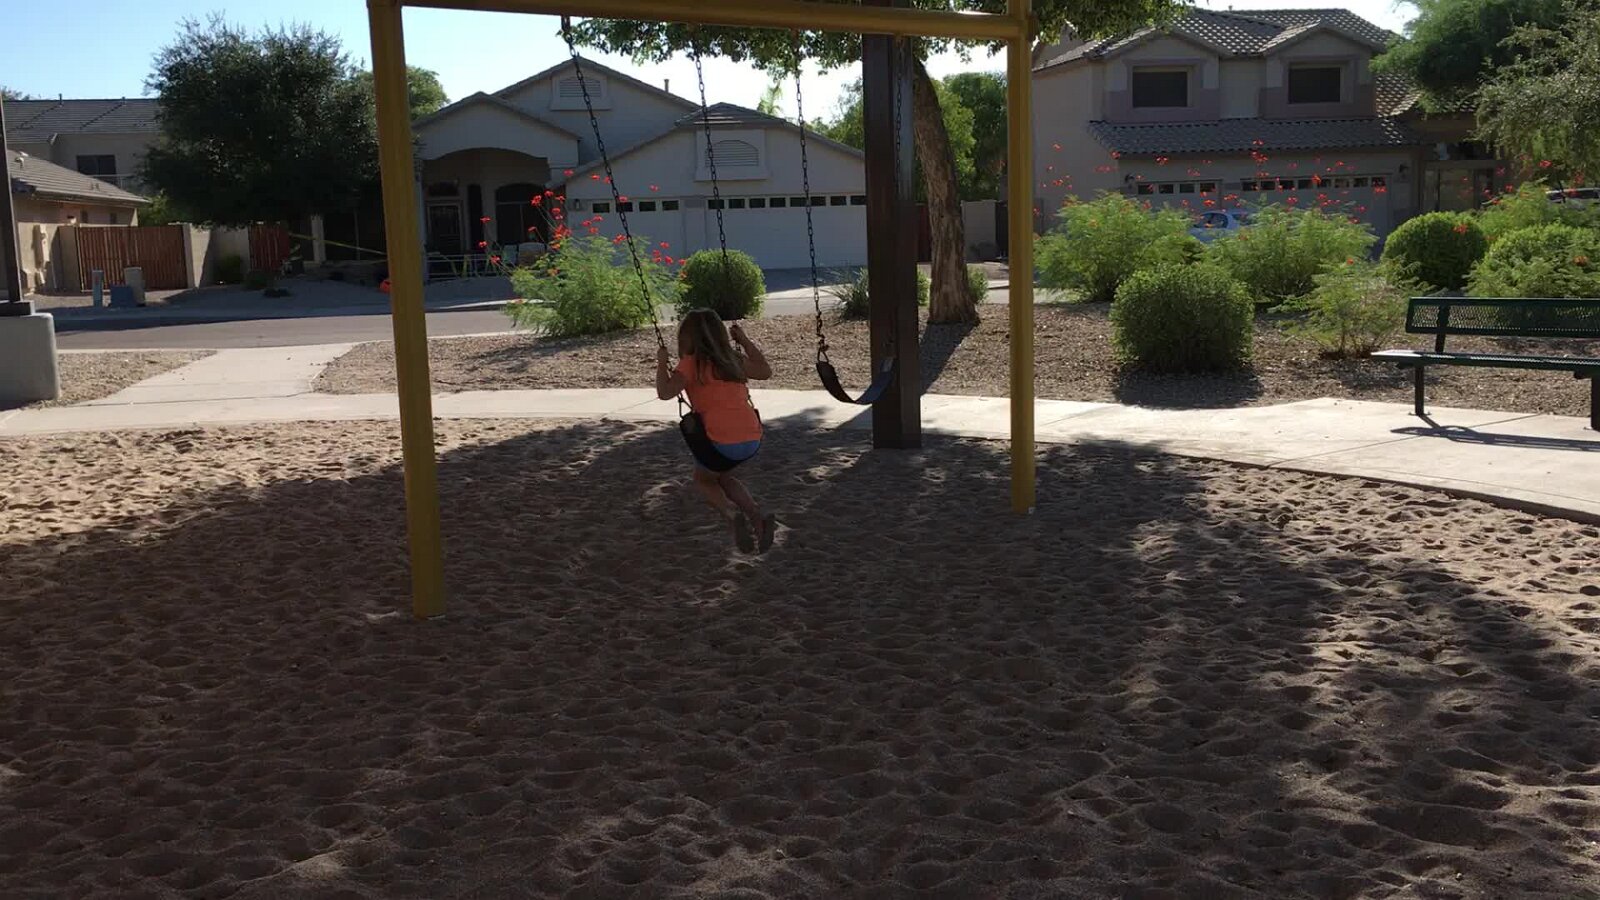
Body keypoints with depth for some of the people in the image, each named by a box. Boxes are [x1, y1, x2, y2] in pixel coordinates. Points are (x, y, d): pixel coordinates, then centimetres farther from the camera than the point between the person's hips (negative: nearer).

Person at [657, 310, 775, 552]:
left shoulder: (691, 363, -4)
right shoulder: (734, 359, 12)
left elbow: (665, 392, -14)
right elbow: (765, 372, 26)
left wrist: (662, 363, 2)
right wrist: (745, 341, 32)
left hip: (721, 442, -5)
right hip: (752, 440, 5)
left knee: (703, 479, 25)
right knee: (723, 476, 31)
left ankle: (733, 515, -6)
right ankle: (757, 518, 7)